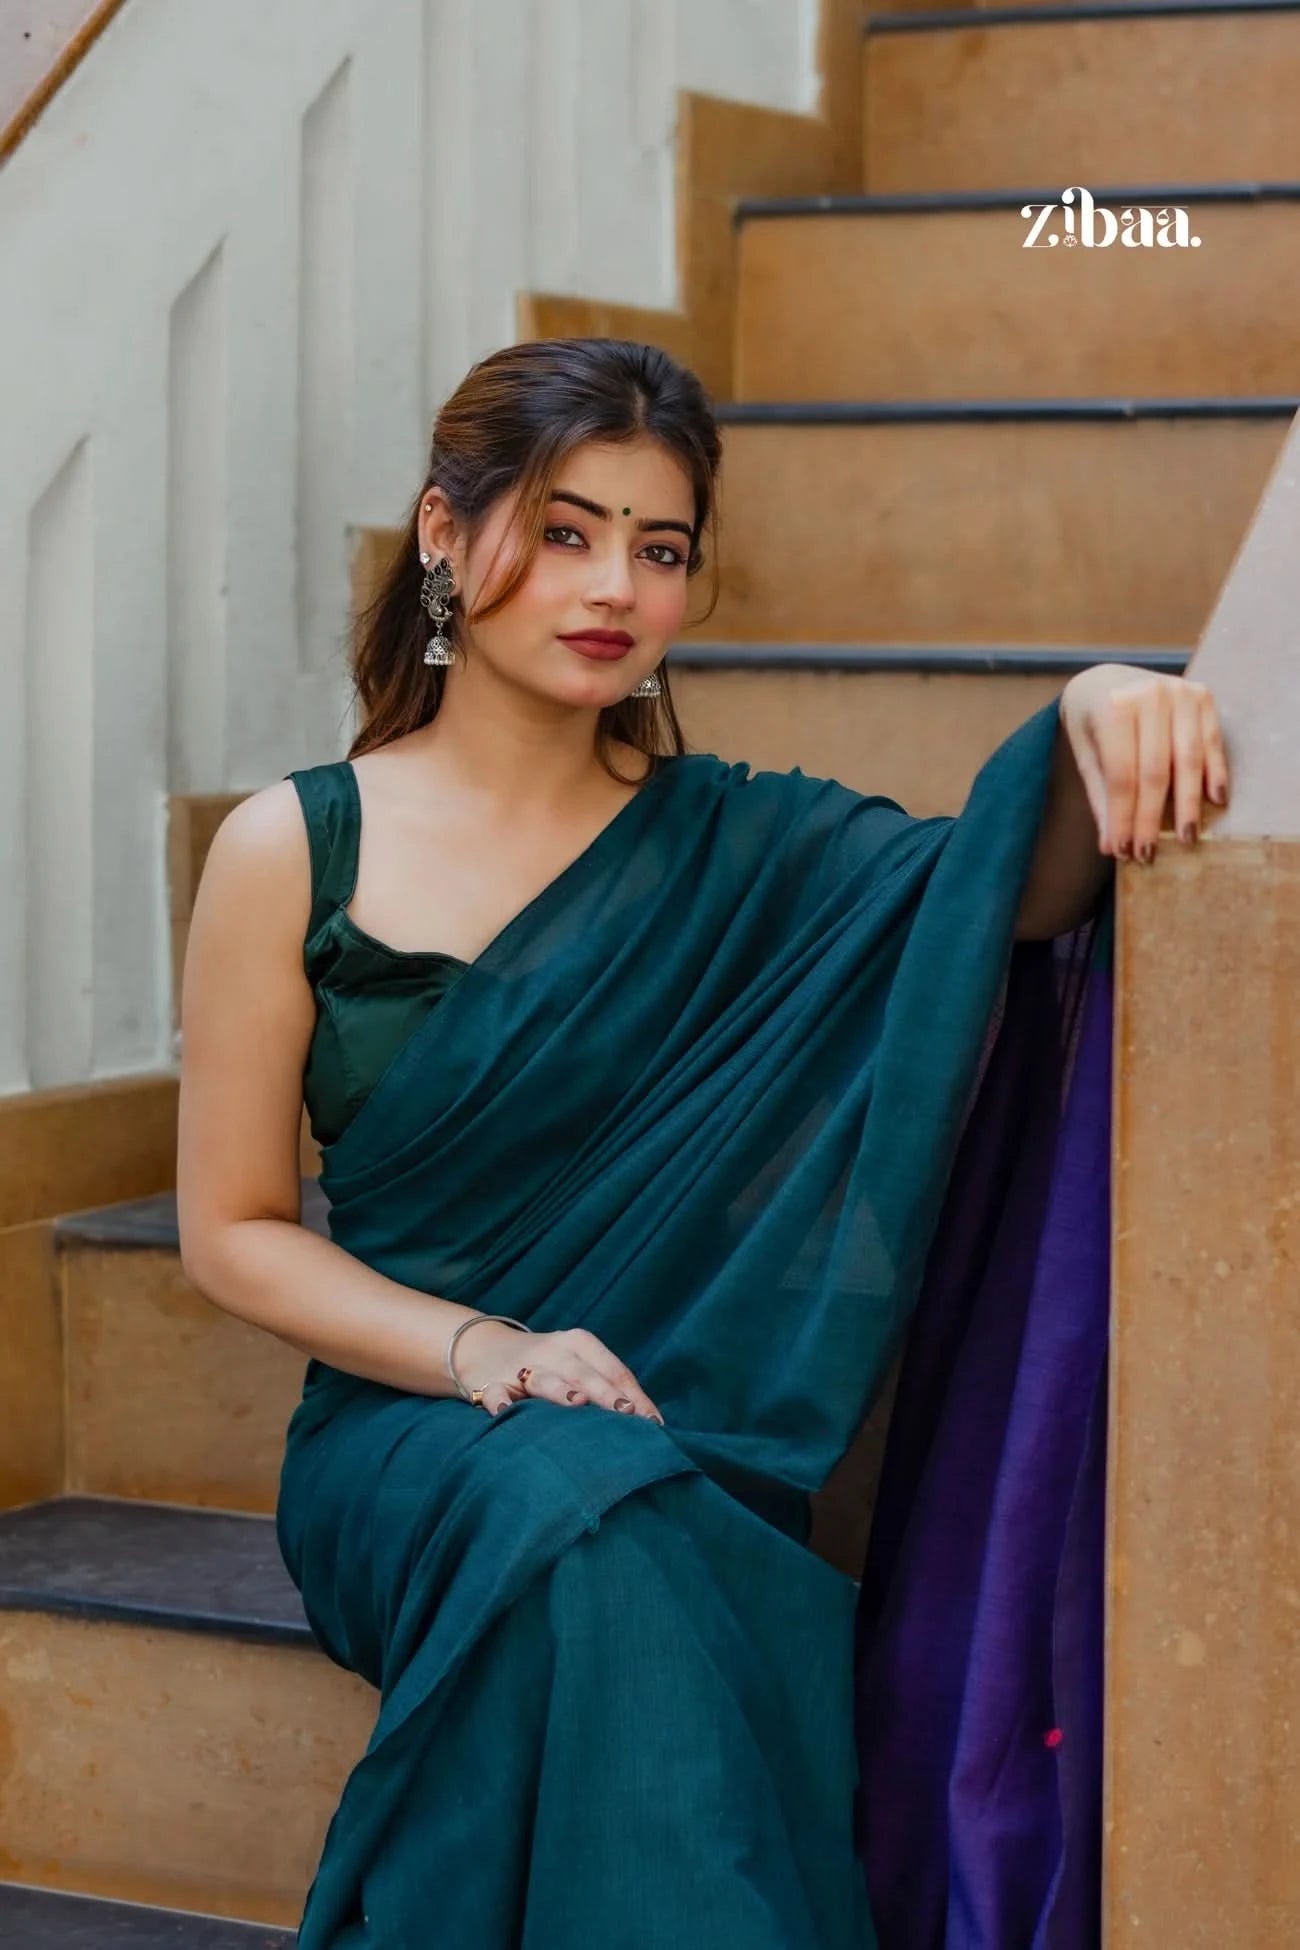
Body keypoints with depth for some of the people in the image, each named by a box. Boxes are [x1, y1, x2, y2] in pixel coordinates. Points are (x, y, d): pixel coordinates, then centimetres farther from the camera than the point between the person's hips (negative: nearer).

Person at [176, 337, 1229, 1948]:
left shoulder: (727, 844, 7)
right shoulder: (294, 851, 2)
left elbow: (1012, 888, -8)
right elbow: (230, 1232, 2)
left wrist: (1094, 722, -31)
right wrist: (482, 1351, -14)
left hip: (688, 1460, 1)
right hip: (406, 1431, -1)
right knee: (581, 1510, -34)